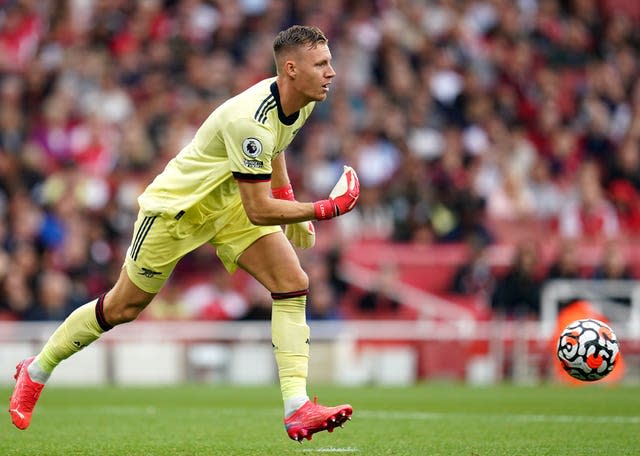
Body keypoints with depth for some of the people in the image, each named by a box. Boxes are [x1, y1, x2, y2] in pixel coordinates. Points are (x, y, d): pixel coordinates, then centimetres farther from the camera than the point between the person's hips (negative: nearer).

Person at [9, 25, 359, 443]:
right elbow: (258, 211, -34)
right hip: (178, 204, -7)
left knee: (293, 283, -13)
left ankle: (297, 409, -17)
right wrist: (324, 209, -30)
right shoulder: (249, 119, -36)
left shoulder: (302, 102, -8)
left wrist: (290, 201, 12)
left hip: (231, 203, 7)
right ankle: (35, 372, 29)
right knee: (123, 307, 6)